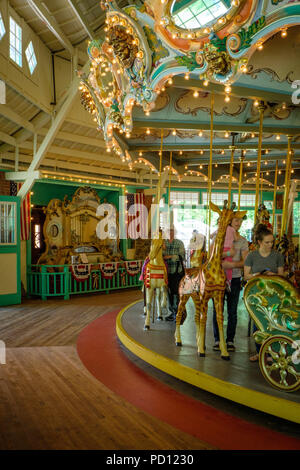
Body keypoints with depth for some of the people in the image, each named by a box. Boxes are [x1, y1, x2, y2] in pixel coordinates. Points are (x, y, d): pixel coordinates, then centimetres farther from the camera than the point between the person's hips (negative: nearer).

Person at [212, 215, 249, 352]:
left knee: (232, 312, 5)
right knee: (217, 310, 5)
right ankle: (217, 340, 16)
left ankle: (230, 340, 17)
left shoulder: (242, 241, 2)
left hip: (234, 279, 0)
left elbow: (245, 262, -6)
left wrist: (232, 264, -22)